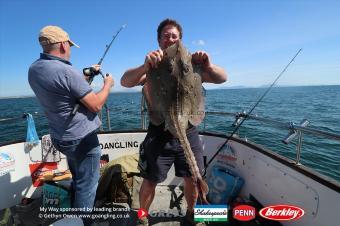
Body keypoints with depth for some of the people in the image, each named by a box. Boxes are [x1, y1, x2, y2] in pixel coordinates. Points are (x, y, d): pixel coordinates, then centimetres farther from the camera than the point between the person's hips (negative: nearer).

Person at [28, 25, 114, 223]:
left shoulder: (34, 69, 2)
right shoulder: (66, 71, -24)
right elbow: (96, 105, -20)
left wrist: (87, 75, 16)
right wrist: (108, 85, -5)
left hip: (61, 138, 9)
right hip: (82, 139, -9)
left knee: (78, 180, 28)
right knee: (87, 185, 8)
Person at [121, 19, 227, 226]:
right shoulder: (152, 67, -1)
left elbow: (223, 78, -4)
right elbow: (125, 82, -17)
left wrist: (208, 66, -27)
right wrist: (144, 67, -38)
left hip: (189, 133, 2)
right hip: (159, 134, -1)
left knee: (192, 179, 14)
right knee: (150, 182, 8)